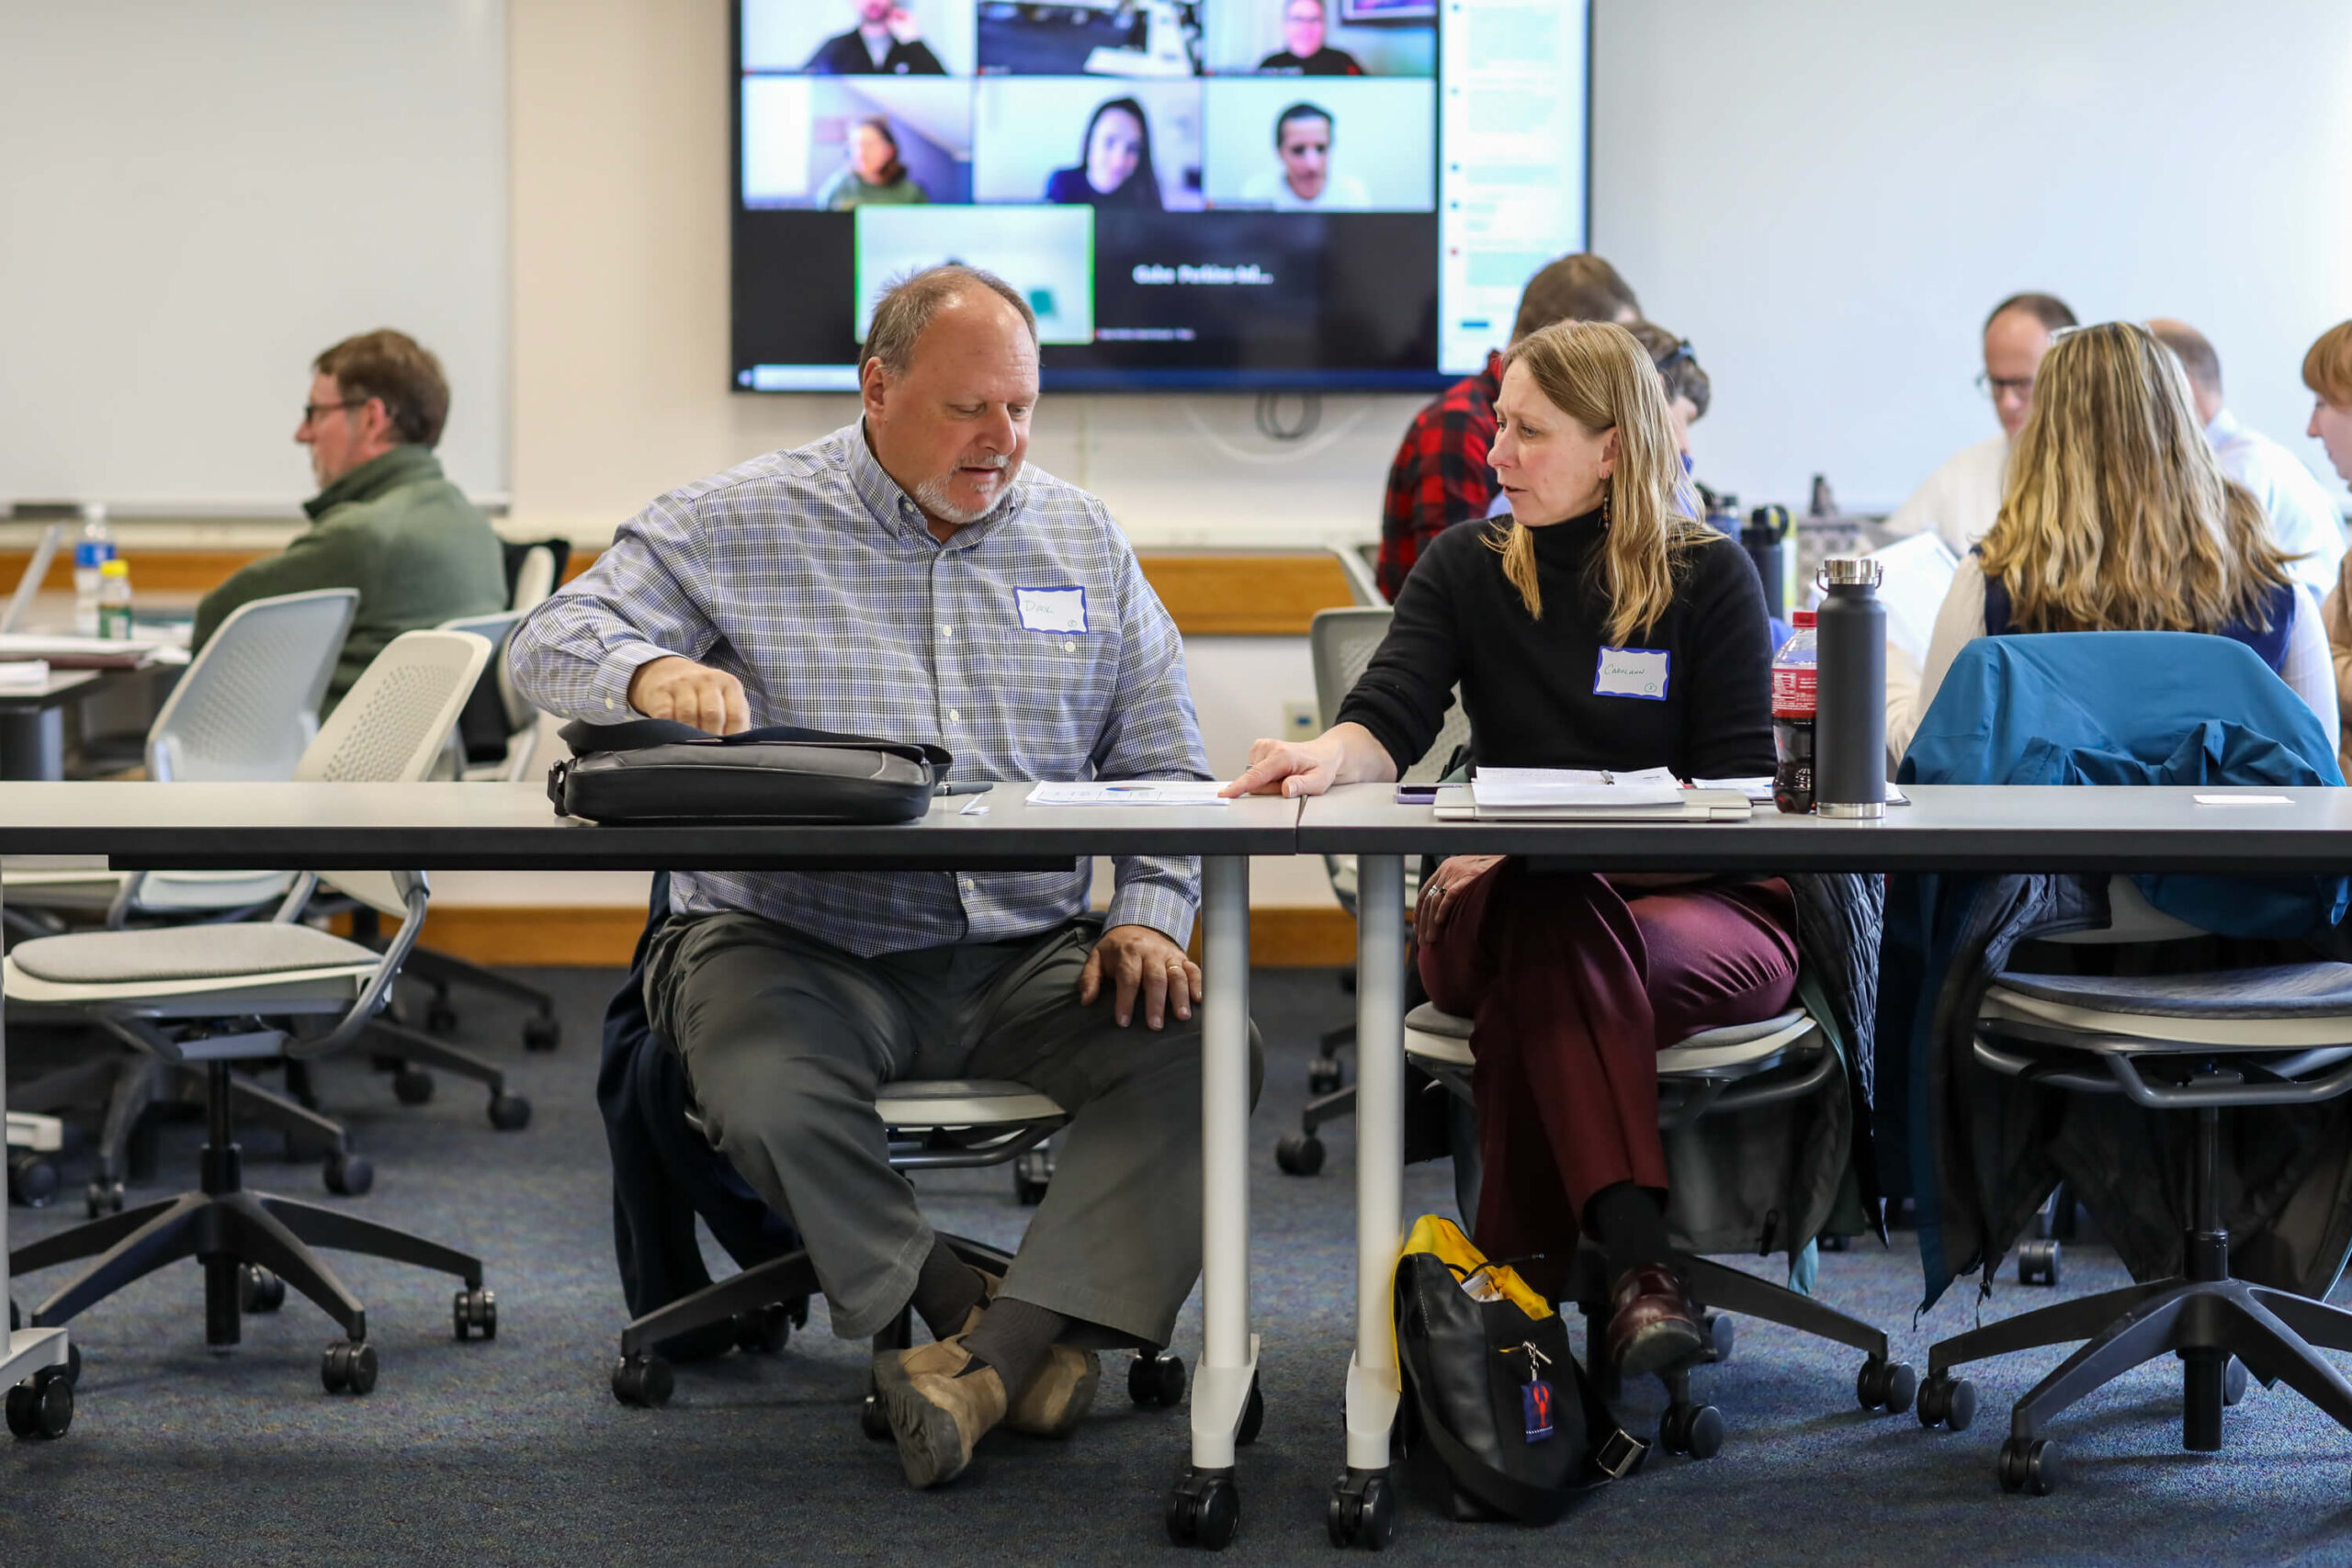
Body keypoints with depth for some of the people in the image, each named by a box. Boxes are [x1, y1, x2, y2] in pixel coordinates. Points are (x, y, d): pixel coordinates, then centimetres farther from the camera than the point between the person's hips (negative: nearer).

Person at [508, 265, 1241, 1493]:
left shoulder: (1084, 541, 14)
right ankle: (984, 1320, -15)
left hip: (1025, 957, 3)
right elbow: (551, 645, -4)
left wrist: (1148, 915, -5)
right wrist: (650, 671, -29)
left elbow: (1165, 768, 15)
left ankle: (992, 1347, -28)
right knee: (765, 1094, -36)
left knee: (1200, 1042, -26)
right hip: (796, 942, -2)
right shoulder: (739, 524, 3)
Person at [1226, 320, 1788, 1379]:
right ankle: (1636, 1258, -48)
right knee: (1551, 932, -38)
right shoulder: (1465, 568, 14)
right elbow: (1391, 717, -1)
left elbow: (1738, 787, -3)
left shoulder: (1709, 575, 6)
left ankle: (1522, 1274, -36)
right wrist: (1329, 756, -28)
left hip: (1702, 904, -1)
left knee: (1540, 979, -37)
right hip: (1500, 910, 1)